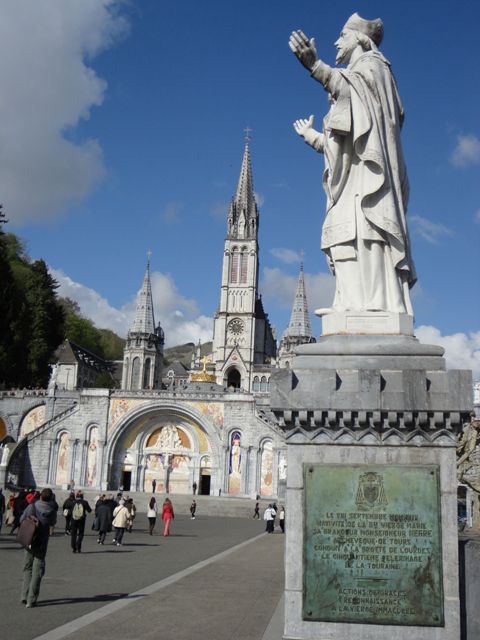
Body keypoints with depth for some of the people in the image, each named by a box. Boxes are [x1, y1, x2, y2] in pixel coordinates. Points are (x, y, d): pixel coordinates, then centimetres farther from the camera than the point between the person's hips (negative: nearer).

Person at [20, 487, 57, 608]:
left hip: (29, 542, 2)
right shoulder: (52, 512, -10)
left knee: (27, 568, 18)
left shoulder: (32, 507, -9)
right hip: (41, 544, -2)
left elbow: (21, 520, 2)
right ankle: (31, 600, 3)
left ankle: (25, 595, 14)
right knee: (37, 571, 5)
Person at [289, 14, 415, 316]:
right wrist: (310, 135, 44)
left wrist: (316, 66, -35)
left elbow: (351, 89, -19)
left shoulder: (371, 63, 8)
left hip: (366, 169, -9)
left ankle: (368, 303, -33)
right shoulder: (354, 78, 33)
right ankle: (356, 304, -11)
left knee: (359, 233, -23)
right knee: (352, 238, -3)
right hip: (354, 178, 9)